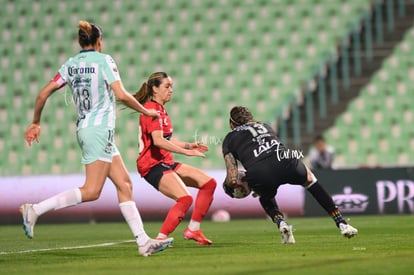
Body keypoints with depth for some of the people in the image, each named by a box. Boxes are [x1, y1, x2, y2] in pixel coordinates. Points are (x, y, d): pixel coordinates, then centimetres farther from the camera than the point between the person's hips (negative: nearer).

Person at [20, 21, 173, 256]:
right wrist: (145, 111, -1)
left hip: (84, 129, 8)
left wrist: (36, 123, 19)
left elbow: (43, 94, 7)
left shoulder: (71, 65, 10)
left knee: (124, 184, 8)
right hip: (100, 129, -8)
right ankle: (35, 210, -16)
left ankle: (144, 242, 5)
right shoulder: (103, 60, -8)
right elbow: (121, 95, -16)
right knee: (92, 191, -10)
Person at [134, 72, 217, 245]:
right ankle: (160, 239, -20)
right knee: (185, 198, -27)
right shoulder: (151, 109, -14)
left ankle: (193, 229, 7)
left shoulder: (161, 110, 18)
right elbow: (158, 141, -26)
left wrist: (188, 145, 8)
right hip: (153, 166, -10)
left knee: (208, 183, 4)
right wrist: (186, 152, -27)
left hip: (166, 163, 10)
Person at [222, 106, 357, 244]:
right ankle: (341, 223, 29)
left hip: (259, 175, -2)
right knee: (309, 178, 36)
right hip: (286, 164, 2)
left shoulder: (229, 139, 25)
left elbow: (232, 179, 13)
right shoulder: (264, 126, 36)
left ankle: (281, 223, 7)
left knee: (266, 198, 37)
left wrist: (228, 187, 35)